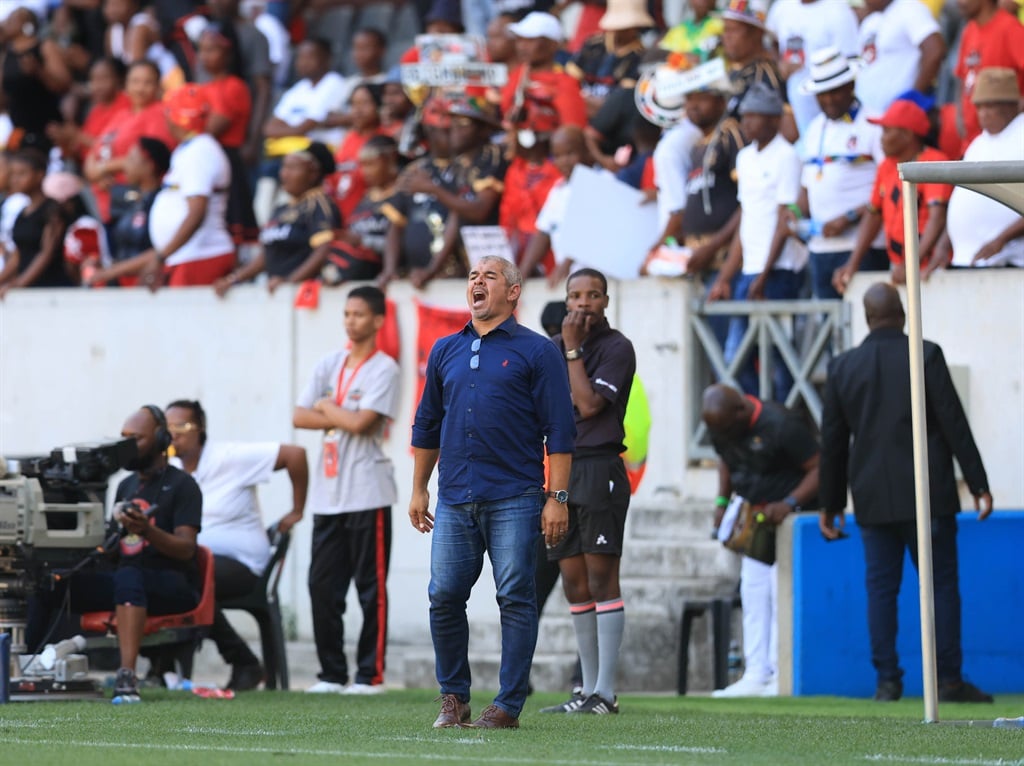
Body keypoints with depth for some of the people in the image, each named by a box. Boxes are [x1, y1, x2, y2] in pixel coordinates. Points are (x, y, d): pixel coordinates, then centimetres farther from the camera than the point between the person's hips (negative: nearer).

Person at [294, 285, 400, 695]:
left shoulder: (384, 369, -3)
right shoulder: (329, 365, 14)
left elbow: (361, 422, -15)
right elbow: (300, 417, 6)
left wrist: (327, 409, 1)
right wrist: (344, 419, -6)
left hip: (367, 494, -6)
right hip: (328, 493, 6)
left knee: (371, 588, -3)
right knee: (322, 586, 4)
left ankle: (371, 674, 0)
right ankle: (332, 673, 10)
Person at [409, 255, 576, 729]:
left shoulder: (536, 352, 2)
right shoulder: (446, 351, 16)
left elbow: (559, 431, -2)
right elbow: (427, 426, 23)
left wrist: (557, 498, -9)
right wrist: (419, 490, 18)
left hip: (513, 500, -4)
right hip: (454, 502, 4)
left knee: (515, 600, -5)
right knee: (444, 597, 1)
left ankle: (509, 706, -1)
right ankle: (453, 698, 13)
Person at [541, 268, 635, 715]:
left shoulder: (616, 348, -4)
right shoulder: (553, 347, 16)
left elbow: (588, 404, -14)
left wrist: (573, 348, -10)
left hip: (599, 470, -7)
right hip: (561, 470, 7)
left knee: (601, 576, -11)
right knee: (574, 583, 7)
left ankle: (605, 693, -12)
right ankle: (588, 690, 11)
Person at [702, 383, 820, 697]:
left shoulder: (780, 425, -23)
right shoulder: (720, 426, -1)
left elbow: (819, 468, -21)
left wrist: (789, 503, -31)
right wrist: (722, 500, 6)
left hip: (793, 515, -8)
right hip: (754, 518, 8)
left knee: (781, 592, -13)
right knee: (753, 593, 2)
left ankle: (781, 677, -13)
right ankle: (756, 676, 2)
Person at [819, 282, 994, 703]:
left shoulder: (842, 368, 5)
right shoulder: (925, 356, -5)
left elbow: (833, 442, 9)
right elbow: (954, 424, -7)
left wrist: (829, 504, 17)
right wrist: (978, 485, -3)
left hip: (873, 499, 3)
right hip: (927, 495, -3)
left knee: (881, 589, 6)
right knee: (941, 585, 1)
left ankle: (887, 680, 1)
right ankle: (948, 680, -2)